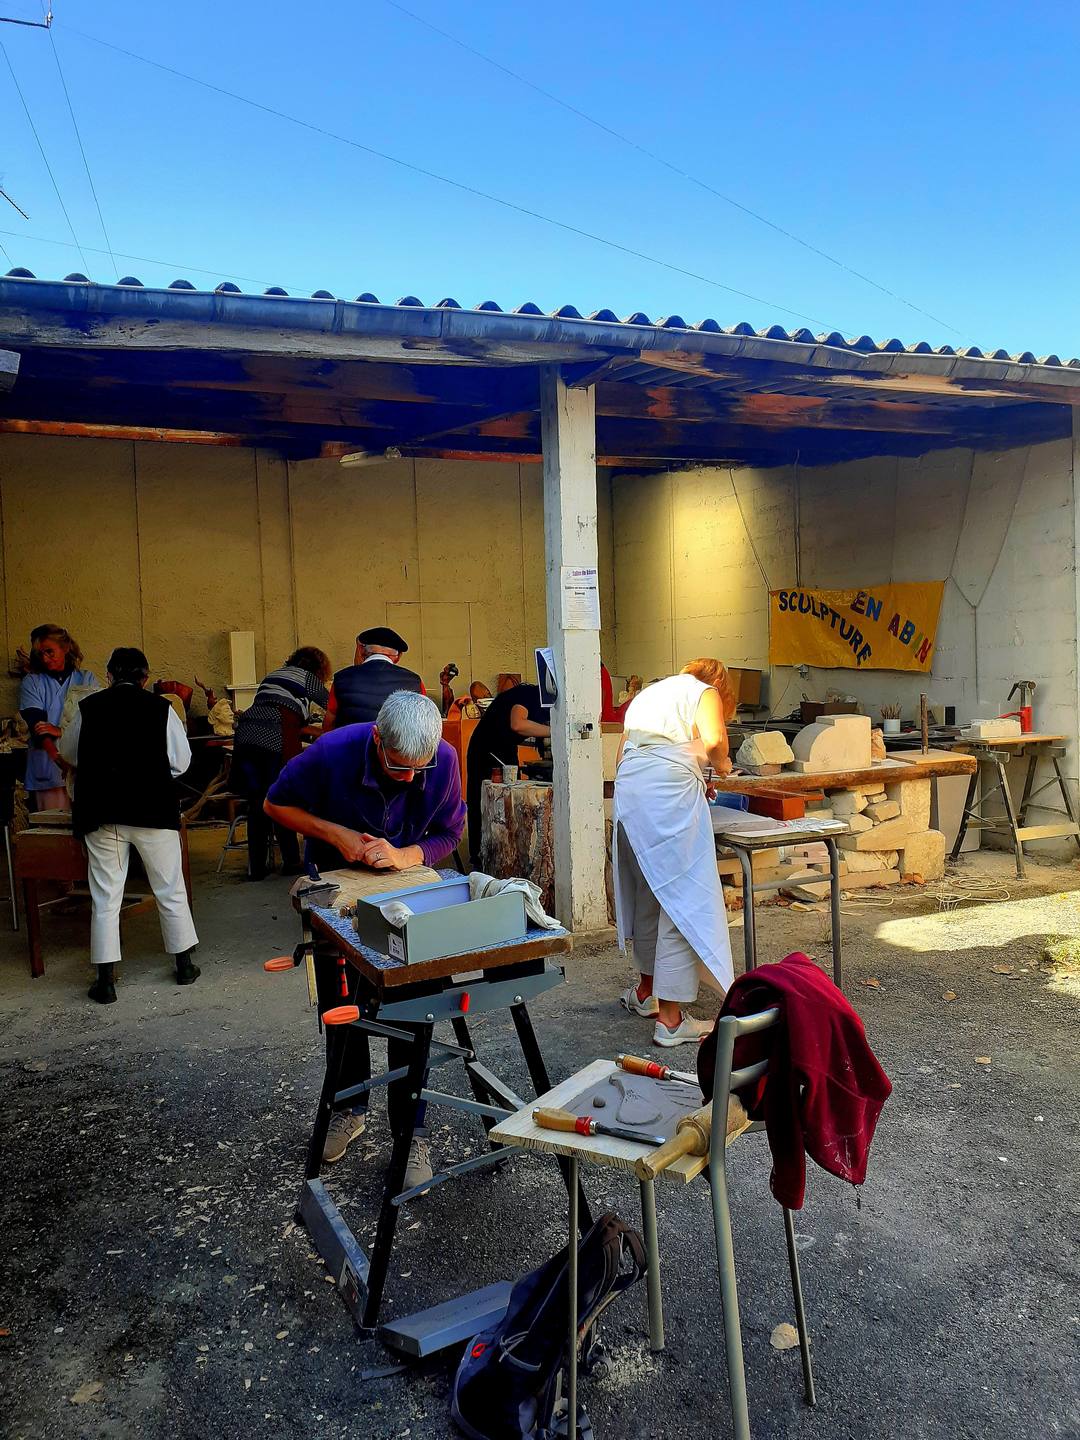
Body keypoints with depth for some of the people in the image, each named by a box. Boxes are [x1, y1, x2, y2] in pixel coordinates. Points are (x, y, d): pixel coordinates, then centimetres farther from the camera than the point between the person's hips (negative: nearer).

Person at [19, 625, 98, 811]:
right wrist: (57, 757, -20)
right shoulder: (31, 682, 10)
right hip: (48, 769, 0)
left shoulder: (87, 679, 11)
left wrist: (61, 731, -14)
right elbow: (36, 724, -4)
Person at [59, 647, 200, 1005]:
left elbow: (68, 753, 17)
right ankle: (185, 965, 23)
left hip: (101, 814, 1)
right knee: (170, 890, 13)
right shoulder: (160, 707, -4)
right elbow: (181, 761, -1)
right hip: (153, 810, -1)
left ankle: (106, 979, 11)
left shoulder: (89, 707, 1)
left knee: (105, 897, 9)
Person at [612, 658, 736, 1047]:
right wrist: (722, 764, 12)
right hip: (670, 788, -7)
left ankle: (646, 991, 34)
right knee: (682, 897, -3)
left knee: (647, 892, 20)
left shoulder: (648, 693, 30)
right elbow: (712, 740, -10)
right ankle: (670, 1018, -3)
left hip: (628, 788, 7)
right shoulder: (705, 692, 10)